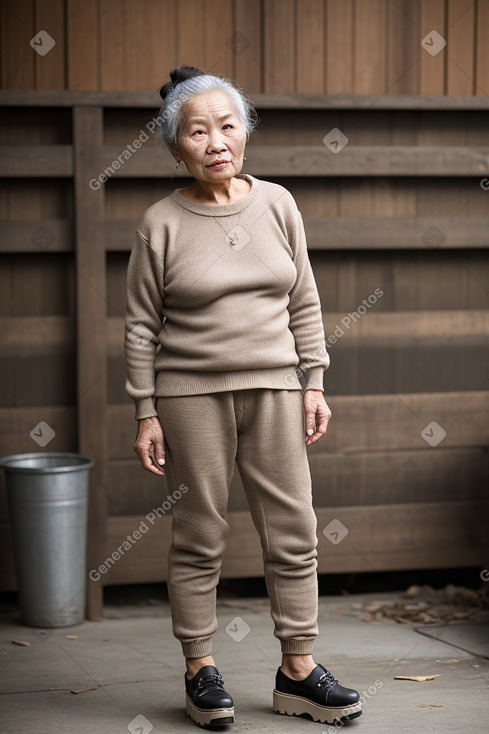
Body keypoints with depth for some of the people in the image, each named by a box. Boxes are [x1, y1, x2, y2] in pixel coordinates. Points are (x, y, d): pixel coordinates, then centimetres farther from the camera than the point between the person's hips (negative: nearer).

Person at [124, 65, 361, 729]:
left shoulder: (277, 205, 5)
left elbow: (304, 303, 9)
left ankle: (298, 672, 13)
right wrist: (146, 413, -3)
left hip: (273, 387, 3)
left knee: (294, 531, 3)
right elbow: (142, 326, 0)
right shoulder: (161, 224, -3)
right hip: (191, 393, -3)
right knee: (199, 536, 3)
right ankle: (200, 672, 15)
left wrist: (314, 385, 4)